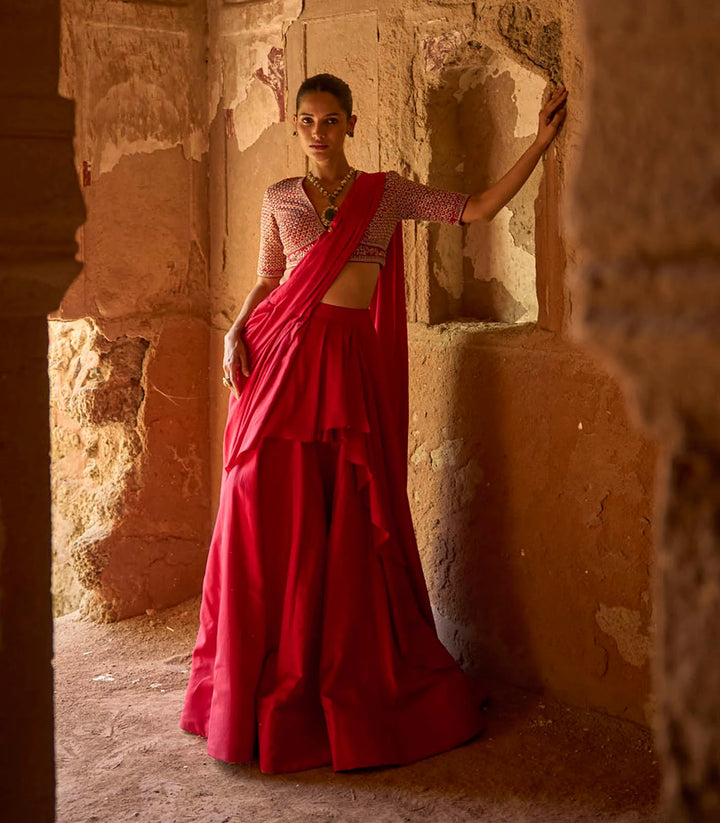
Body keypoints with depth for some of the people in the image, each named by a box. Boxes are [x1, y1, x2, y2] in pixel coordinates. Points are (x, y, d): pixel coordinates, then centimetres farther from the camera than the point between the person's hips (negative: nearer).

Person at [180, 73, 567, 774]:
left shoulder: (388, 193, 8)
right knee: (270, 519, 0)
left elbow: (478, 209, 4)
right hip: (280, 357, 1)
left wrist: (541, 140, -2)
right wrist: (237, 329, 0)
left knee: (349, 524, 1)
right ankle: (264, 689, 13)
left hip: (349, 361, -1)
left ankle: (352, 686, 15)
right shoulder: (280, 198, 12)